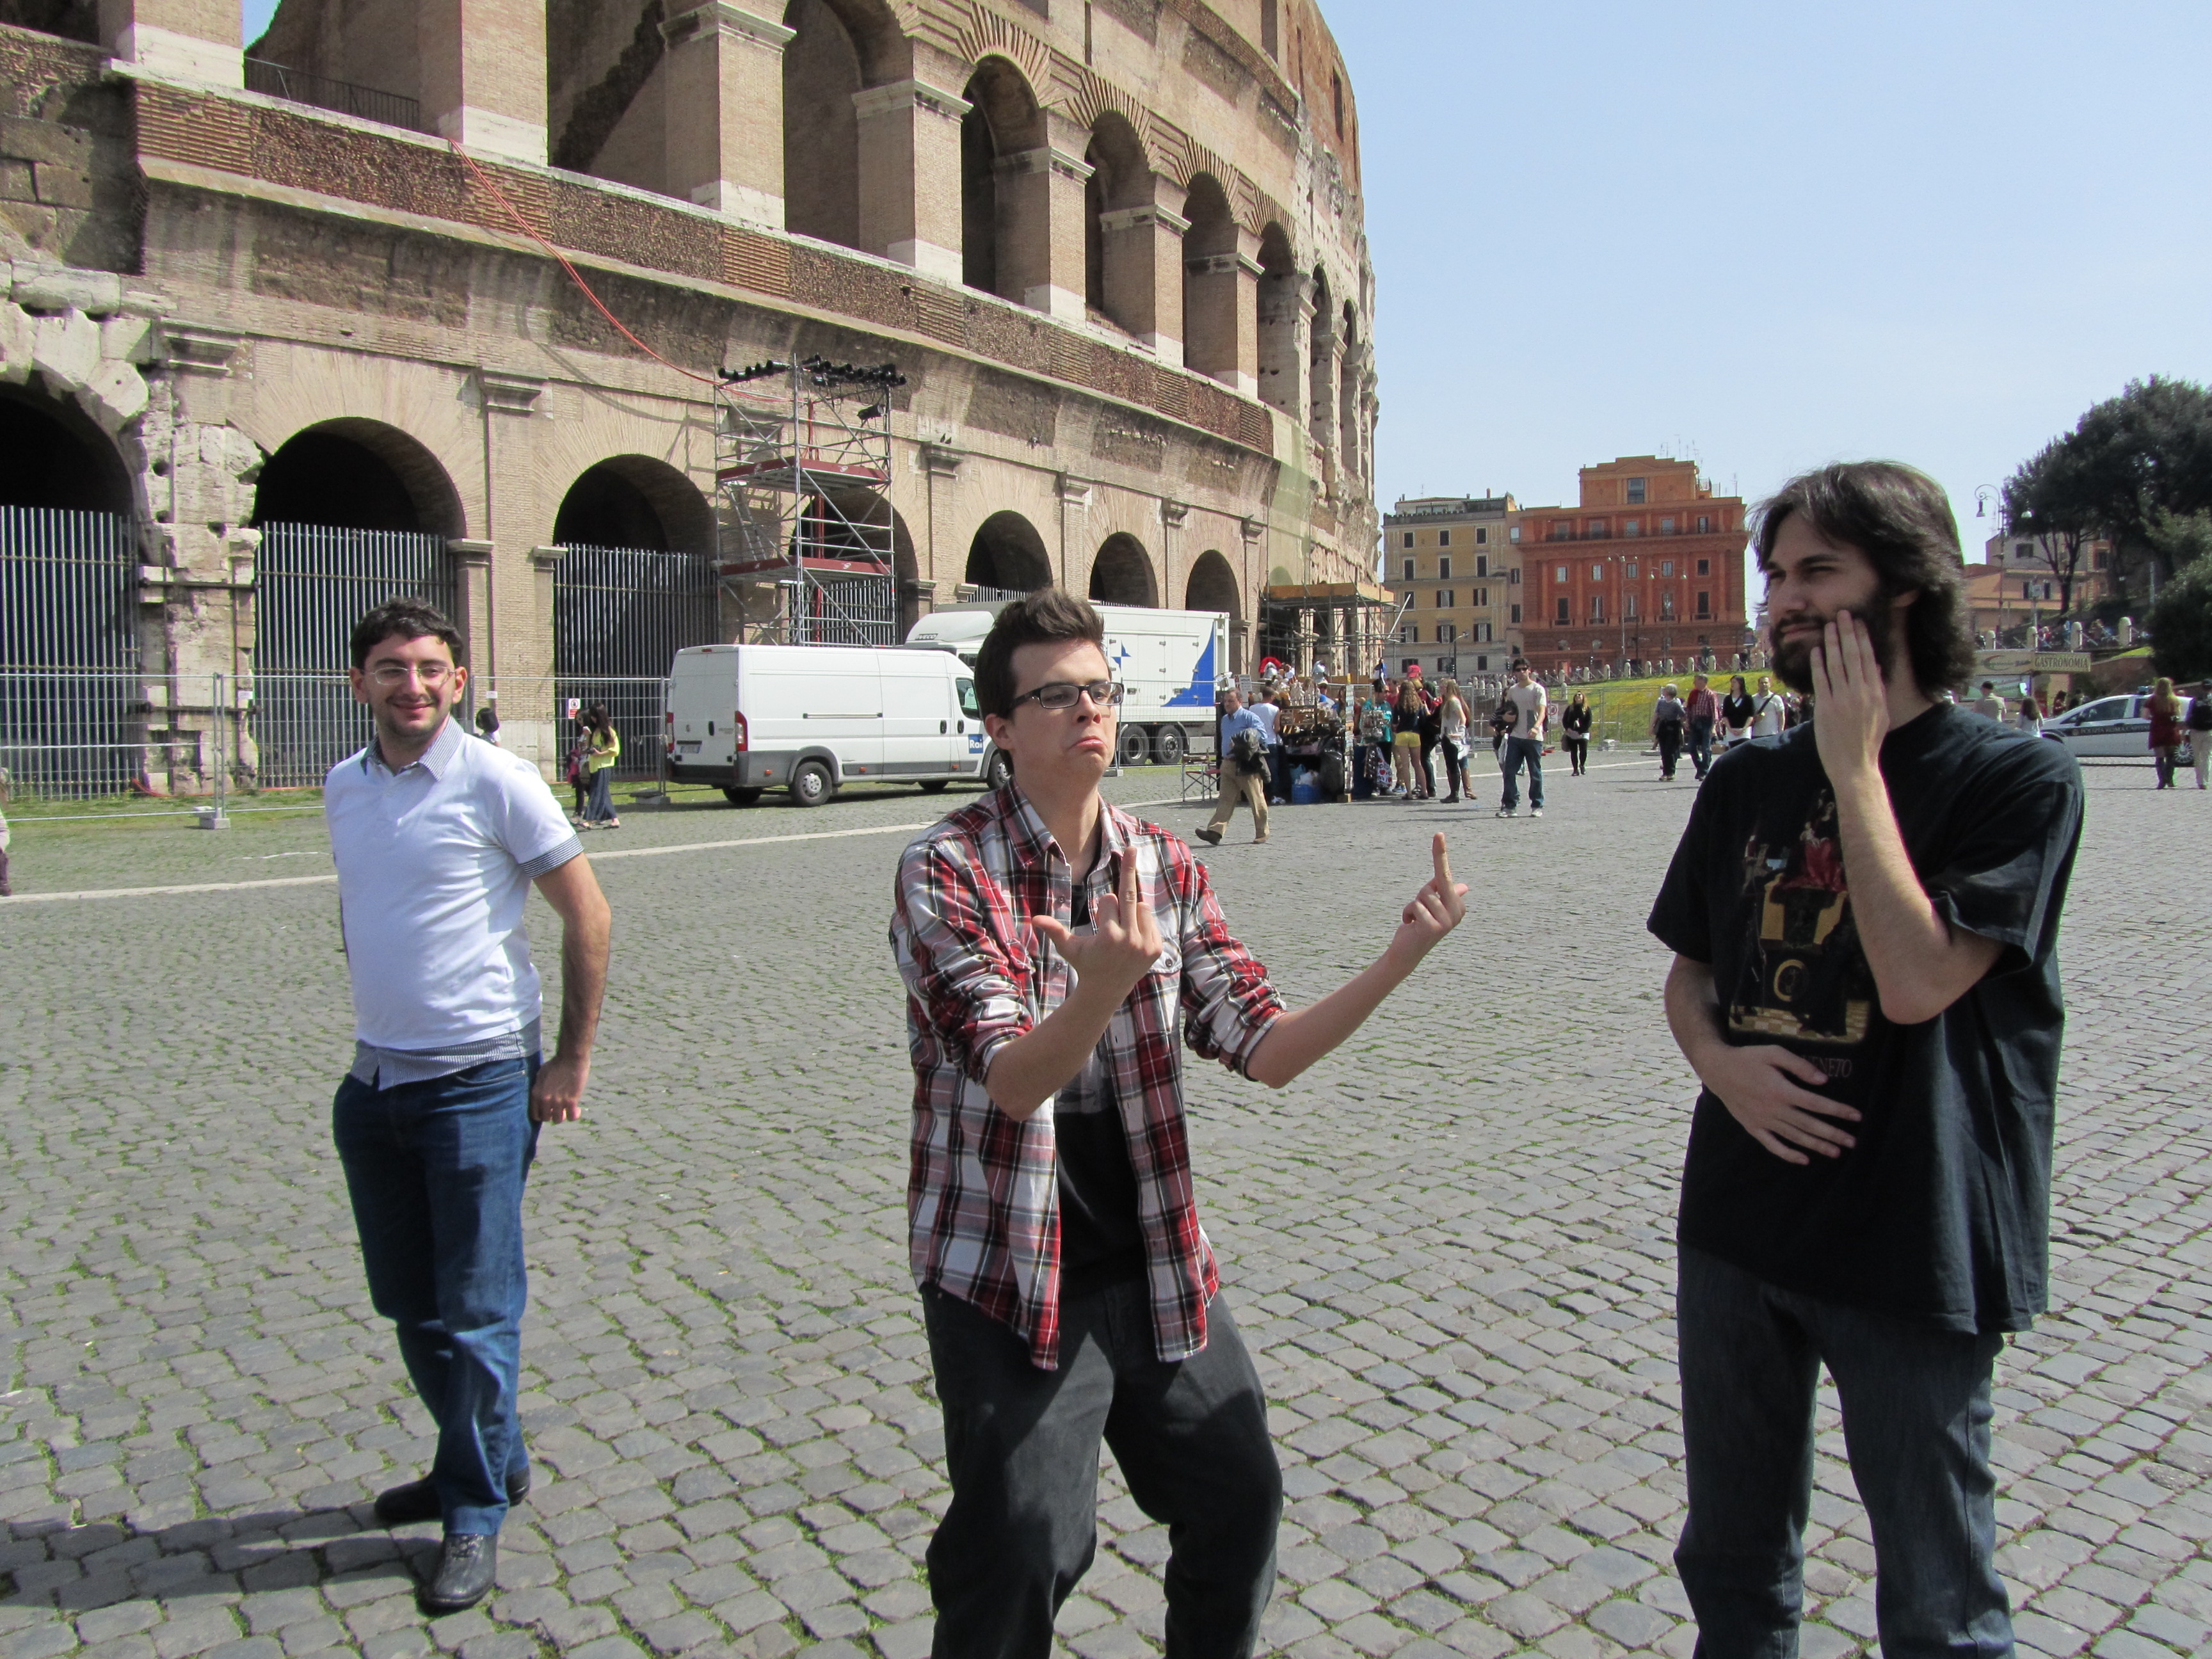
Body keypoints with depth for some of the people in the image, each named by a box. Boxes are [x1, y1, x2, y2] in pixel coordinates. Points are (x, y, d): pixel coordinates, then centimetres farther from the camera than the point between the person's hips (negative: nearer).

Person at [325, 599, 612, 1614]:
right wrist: (378, 1019, 16)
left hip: (477, 1083, -6)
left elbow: (587, 915, -8)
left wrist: (574, 1059, -9)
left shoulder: (497, 784, -11)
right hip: (372, 1083, 7)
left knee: (476, 1313, 1)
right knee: (409, 1303, 17)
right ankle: (487, 1459, 37)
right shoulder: (342, 789, 6)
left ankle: (475, 1513, 20)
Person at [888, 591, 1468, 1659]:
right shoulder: (947, 871, -14)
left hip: (1159, 1266, 5)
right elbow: (1015, 1080, -24)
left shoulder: (1166, 869, 1)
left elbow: (1266, 1052, -2)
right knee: (1022, 1557, 0)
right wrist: (1105, 984, -44)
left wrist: (1398, 960, -15)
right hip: (1012, 1279, -5)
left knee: (1241, 1502, 14)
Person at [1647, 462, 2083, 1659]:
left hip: (1914, 1247, -5)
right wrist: (1716, 1057, -9)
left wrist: (1856, 769, -18)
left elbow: (1916, 983, -24)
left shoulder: (2017, 780, -11)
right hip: (1738, 1229, 5)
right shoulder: (1747, 781, 5)